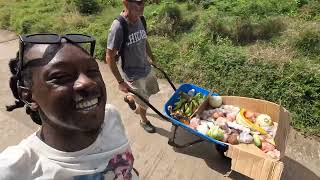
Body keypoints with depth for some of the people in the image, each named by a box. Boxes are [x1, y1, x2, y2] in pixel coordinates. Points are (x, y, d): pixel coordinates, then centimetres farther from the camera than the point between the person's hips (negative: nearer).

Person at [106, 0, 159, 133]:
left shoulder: (140, 19, -8)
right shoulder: (118, 27, -29)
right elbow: (109, 58, -22)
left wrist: (152, 58, 20)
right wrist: (121, 81, -19)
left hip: (146, 68, 7)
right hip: (133, 75, -6)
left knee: (152, 90, 28)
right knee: (144, 102, 13)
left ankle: (130, 98, 53)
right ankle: (144, 121, 46)